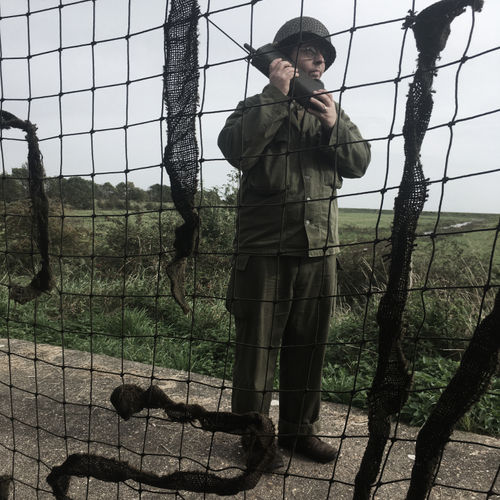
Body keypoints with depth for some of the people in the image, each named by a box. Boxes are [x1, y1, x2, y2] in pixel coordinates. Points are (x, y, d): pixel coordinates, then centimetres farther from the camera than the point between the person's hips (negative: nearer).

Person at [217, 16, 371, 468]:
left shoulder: (332, 111, 18)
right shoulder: (256, 107, 5)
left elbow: (359, 163, 5)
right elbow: (235, 149, -16)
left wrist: (333, 126, -12)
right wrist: (277, 96, -16)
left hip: (320, 249, 5)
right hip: (265, 249, -4)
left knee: (309, 346, 12)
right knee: (258, 345, 1)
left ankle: (300, 428, 28)